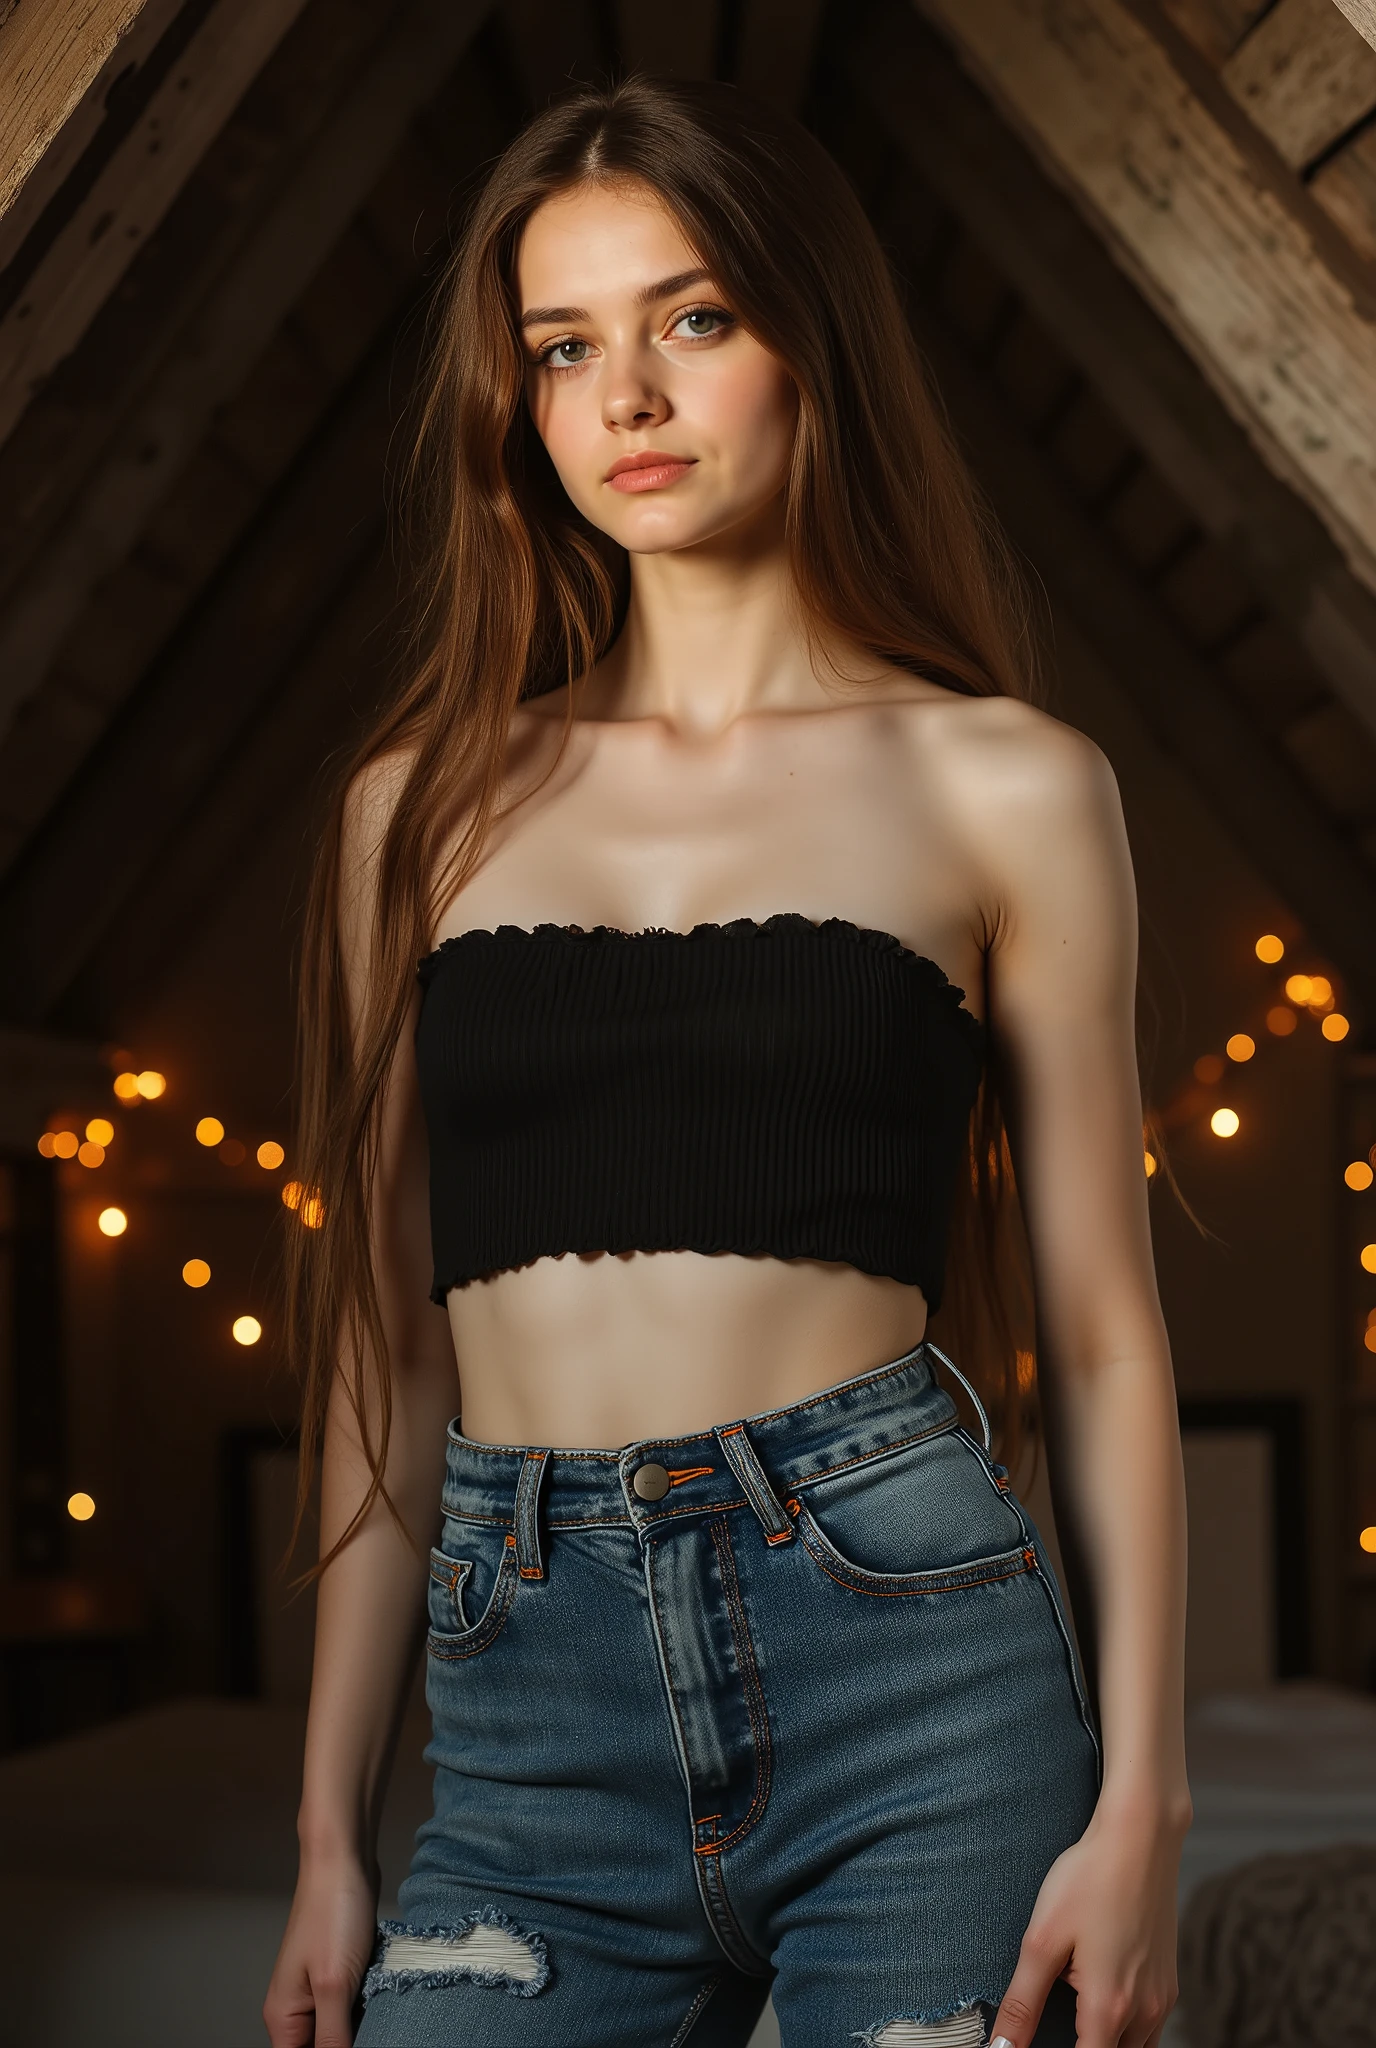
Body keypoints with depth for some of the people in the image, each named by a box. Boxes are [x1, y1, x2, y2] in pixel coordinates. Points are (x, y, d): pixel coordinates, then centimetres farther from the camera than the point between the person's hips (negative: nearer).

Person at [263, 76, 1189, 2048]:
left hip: (908, 1651, -2)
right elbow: (387, 1343, 12)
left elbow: (1102, 1332, 3)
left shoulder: (1001, 787, 4)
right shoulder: (427, 803, 11)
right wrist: (331, 1836, 10)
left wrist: (1140, 1806, -4)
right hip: (531, 1717, 2)